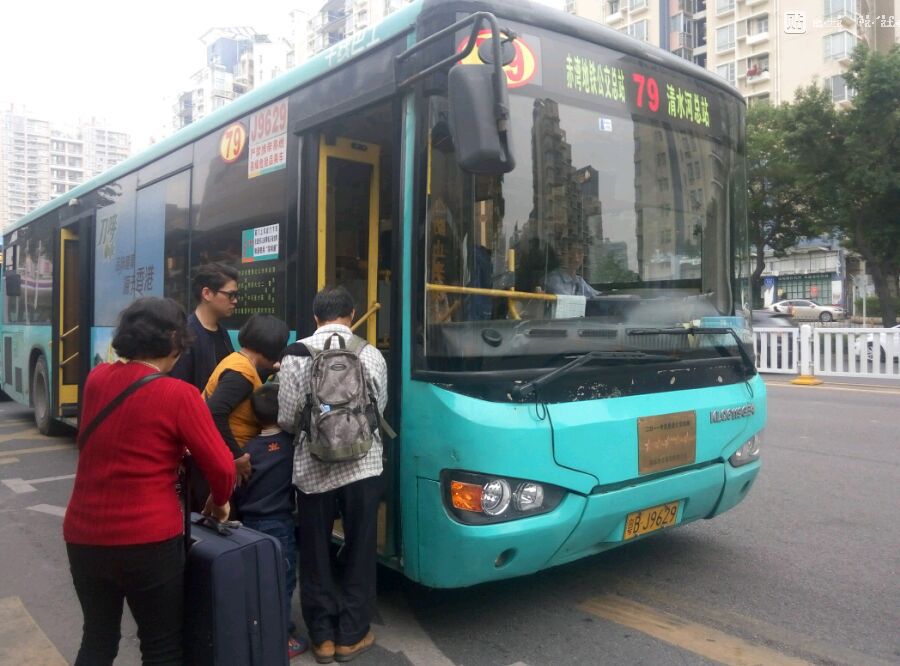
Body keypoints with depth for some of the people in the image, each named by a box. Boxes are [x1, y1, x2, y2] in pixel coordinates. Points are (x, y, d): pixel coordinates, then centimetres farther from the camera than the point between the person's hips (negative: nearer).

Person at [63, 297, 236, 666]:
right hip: (148, 541, -5)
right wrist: (220, 501, 6)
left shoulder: (96, 378, 1)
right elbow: (221, 467, -13)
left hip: (83, 535, 6)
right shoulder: (179, 394, -15)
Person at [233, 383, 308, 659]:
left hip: (250, 523, 6)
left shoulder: (249, 448, 0)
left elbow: (237, 489, 5)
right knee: (282, 581, 5)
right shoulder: (291, 441, -13)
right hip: (279, 524, -5)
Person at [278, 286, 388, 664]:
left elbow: (286, 420, -5)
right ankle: (351, 636, 23)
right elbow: (379, 410, 6)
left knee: (315, 557, 14)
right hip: (362, 467, 1)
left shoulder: (295, 356, -6)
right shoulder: (371, 355, -2)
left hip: (312, 470, 0)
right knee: (360, 554, 13)